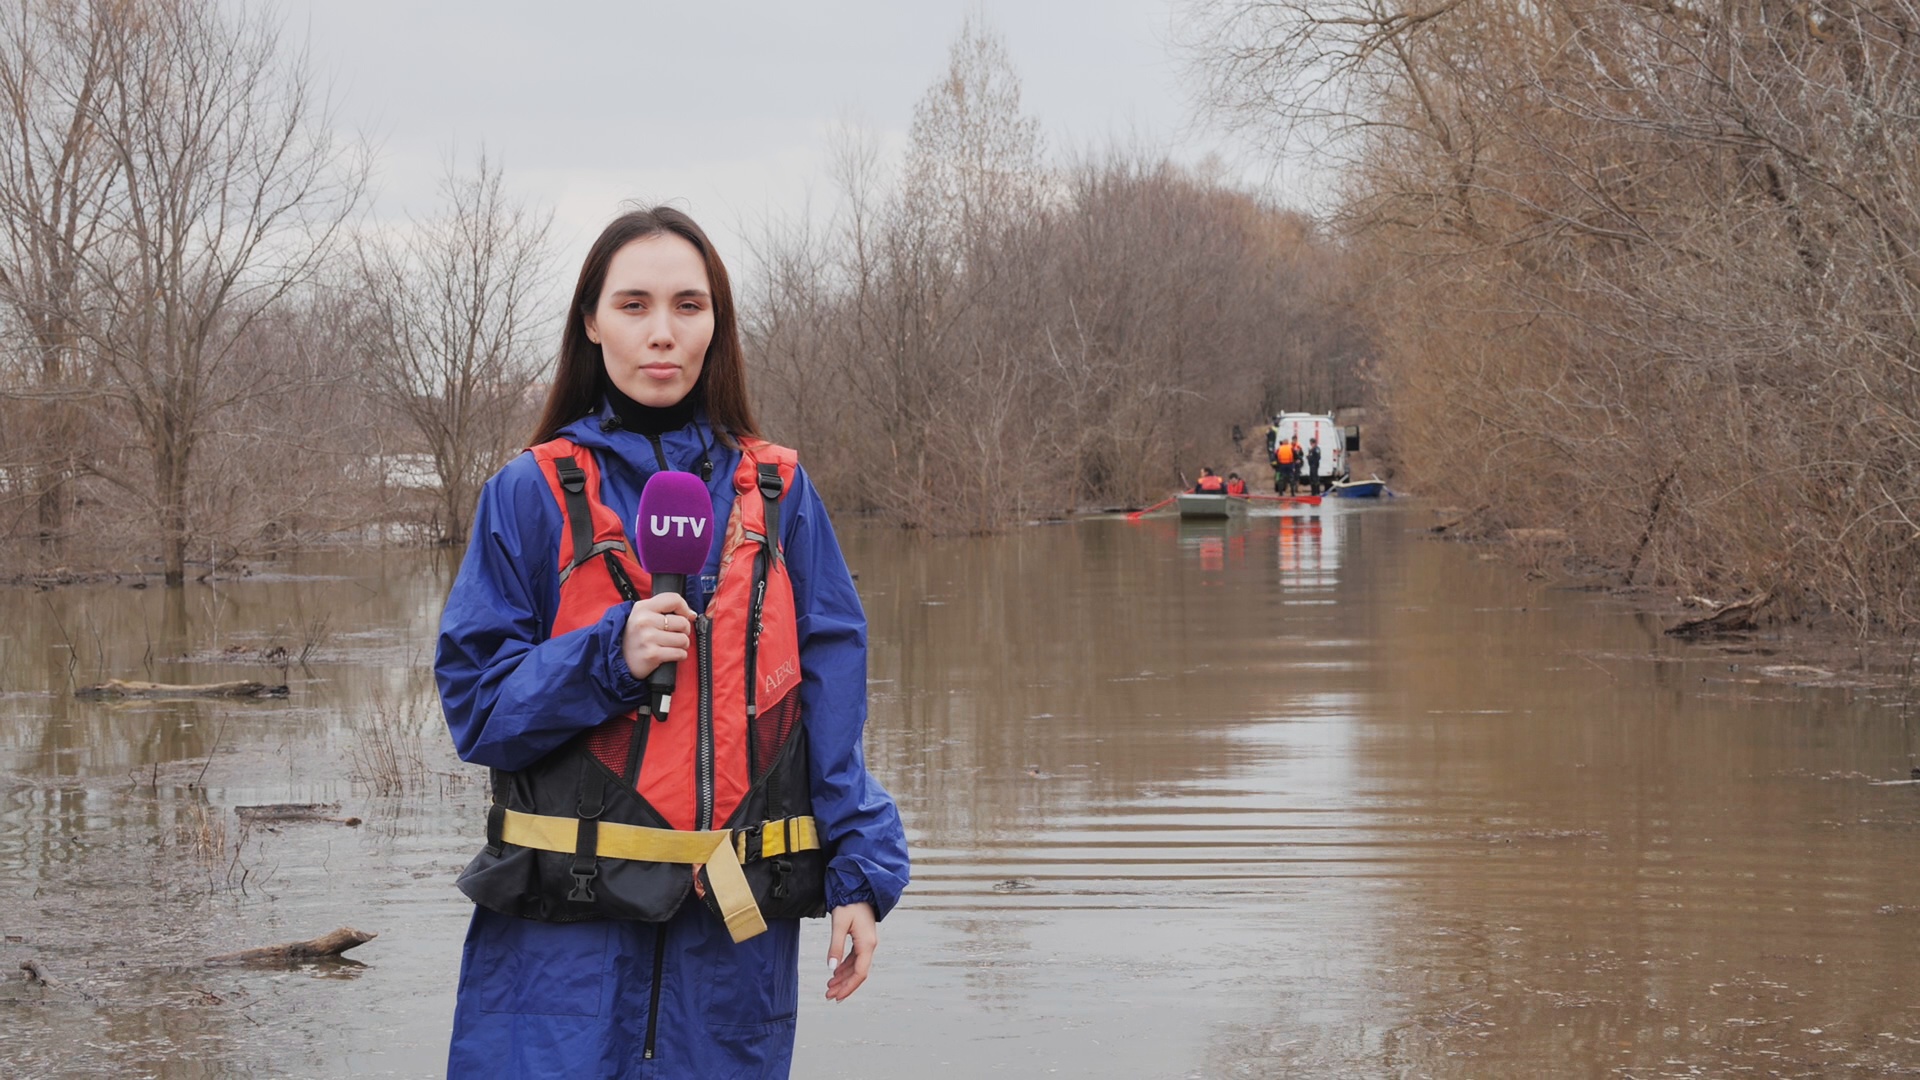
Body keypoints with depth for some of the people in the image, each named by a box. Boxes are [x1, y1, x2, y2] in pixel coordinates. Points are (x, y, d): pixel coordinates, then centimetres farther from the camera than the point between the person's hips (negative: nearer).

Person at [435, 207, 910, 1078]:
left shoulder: (776, 492, 7)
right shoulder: (533, 493, 1)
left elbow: (831, 700, 6)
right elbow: (474, 704, -1)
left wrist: (860, 871, -2)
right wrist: (609, 657, -17)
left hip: (737, 922, 2)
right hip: (564, 924, -2)